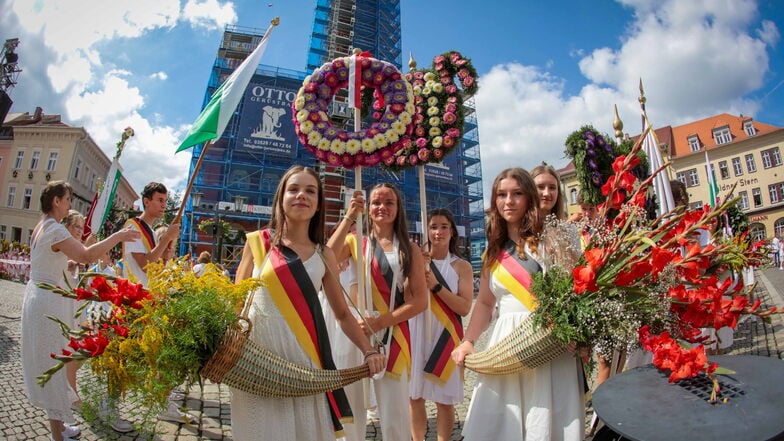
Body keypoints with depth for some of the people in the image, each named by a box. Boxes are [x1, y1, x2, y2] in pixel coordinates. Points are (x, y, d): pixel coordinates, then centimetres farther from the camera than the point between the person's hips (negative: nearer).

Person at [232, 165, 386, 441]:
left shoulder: (324, 256, 6)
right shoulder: (258, 242, 1)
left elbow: (342, 314, 10)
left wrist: (369, 350, -3)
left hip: (305, 357, 2)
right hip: (258, 352, -1)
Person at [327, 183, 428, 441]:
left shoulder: (409, 250, 7)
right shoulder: (355, 242, 8)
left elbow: (420, 301, -1)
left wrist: (381, 322, -12)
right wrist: (349, 217, -12)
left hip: (393, 335, 0)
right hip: (356, 331, 0)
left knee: (395, 415, 4)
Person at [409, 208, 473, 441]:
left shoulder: (461, 266, -1)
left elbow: (464, 308, -9)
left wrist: (436, 285, -17)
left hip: (445, 335, -1)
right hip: (416, 332, 2)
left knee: (444, 399, 7)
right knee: (415, 395, 11)